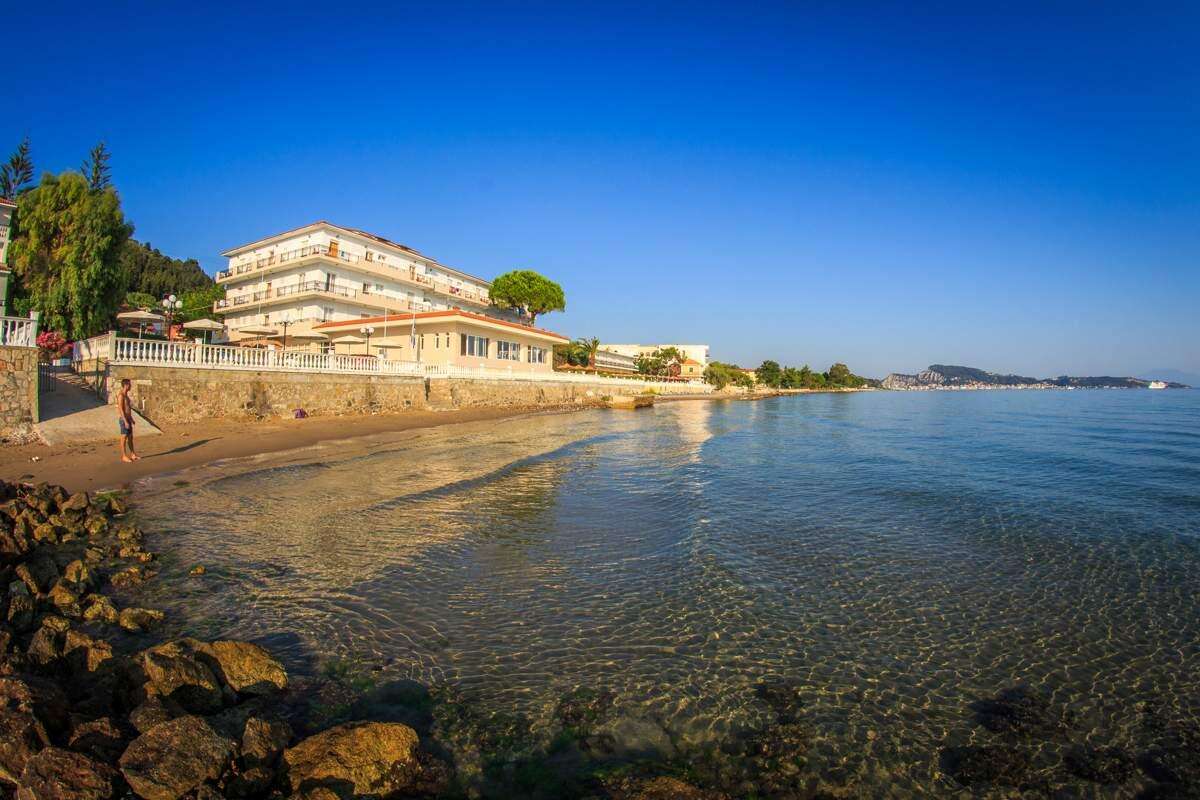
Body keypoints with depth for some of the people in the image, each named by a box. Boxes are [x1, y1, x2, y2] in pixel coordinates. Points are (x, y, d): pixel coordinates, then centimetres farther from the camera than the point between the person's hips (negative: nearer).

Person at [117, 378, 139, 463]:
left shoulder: (126, 395, 13)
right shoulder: (121, 396, -17)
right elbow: (121, 410, -20)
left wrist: (131, 419, 23)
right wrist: (125, 421, -22)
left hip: (128, 419, 9)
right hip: (123, 420, -9)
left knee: (130, 437, 13)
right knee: (124, 438, -4)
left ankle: (132, 454, 20)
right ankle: (124, 456, 2)